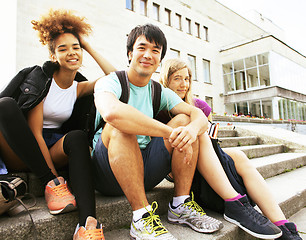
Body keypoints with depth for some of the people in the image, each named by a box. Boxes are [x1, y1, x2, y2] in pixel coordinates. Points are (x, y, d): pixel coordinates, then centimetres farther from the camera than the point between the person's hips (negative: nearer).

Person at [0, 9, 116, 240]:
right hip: (19, 152, -2)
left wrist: (88, 46, -1)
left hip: (51, 151, 3)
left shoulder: (79, 88, 7)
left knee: (78, 137, -28)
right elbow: (35, 131, -15)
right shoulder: (40, 77, -7)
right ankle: (51, 183, -27)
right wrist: (53, 178, -23)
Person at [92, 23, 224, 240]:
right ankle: (142, 216, -24)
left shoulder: (161, 92, 8)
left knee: (185, 120, -8)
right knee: (120, 126, -31)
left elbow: (200, 116, -5)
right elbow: (111, 112, -34)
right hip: (108, 173, -4)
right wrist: (171, 133, -32)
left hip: (145, 171, 5)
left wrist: (192, 129, -30)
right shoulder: (111, 82, -8)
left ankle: (181, 204, -8)